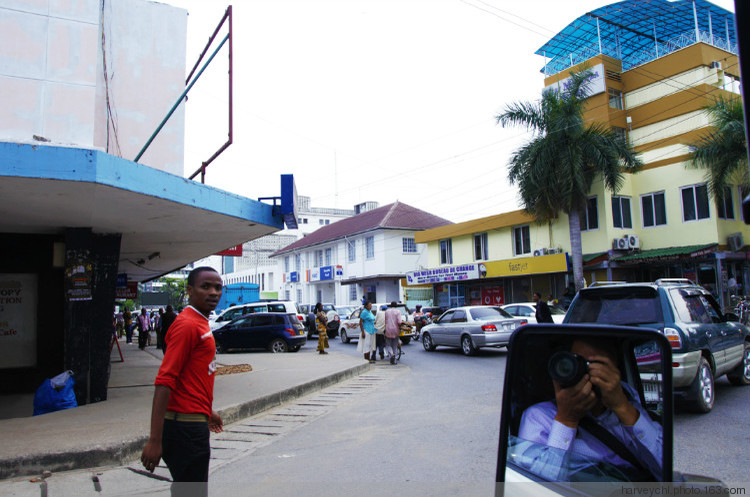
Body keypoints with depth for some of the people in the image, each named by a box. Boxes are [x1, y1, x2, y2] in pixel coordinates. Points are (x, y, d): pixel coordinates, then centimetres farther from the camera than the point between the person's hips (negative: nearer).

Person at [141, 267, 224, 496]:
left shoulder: (200, 323, 14)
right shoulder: (187, 325, -17)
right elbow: (164, 382, -24)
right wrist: (155, 440, -27)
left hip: (194, 424, 10)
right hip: (186, 427, -10)